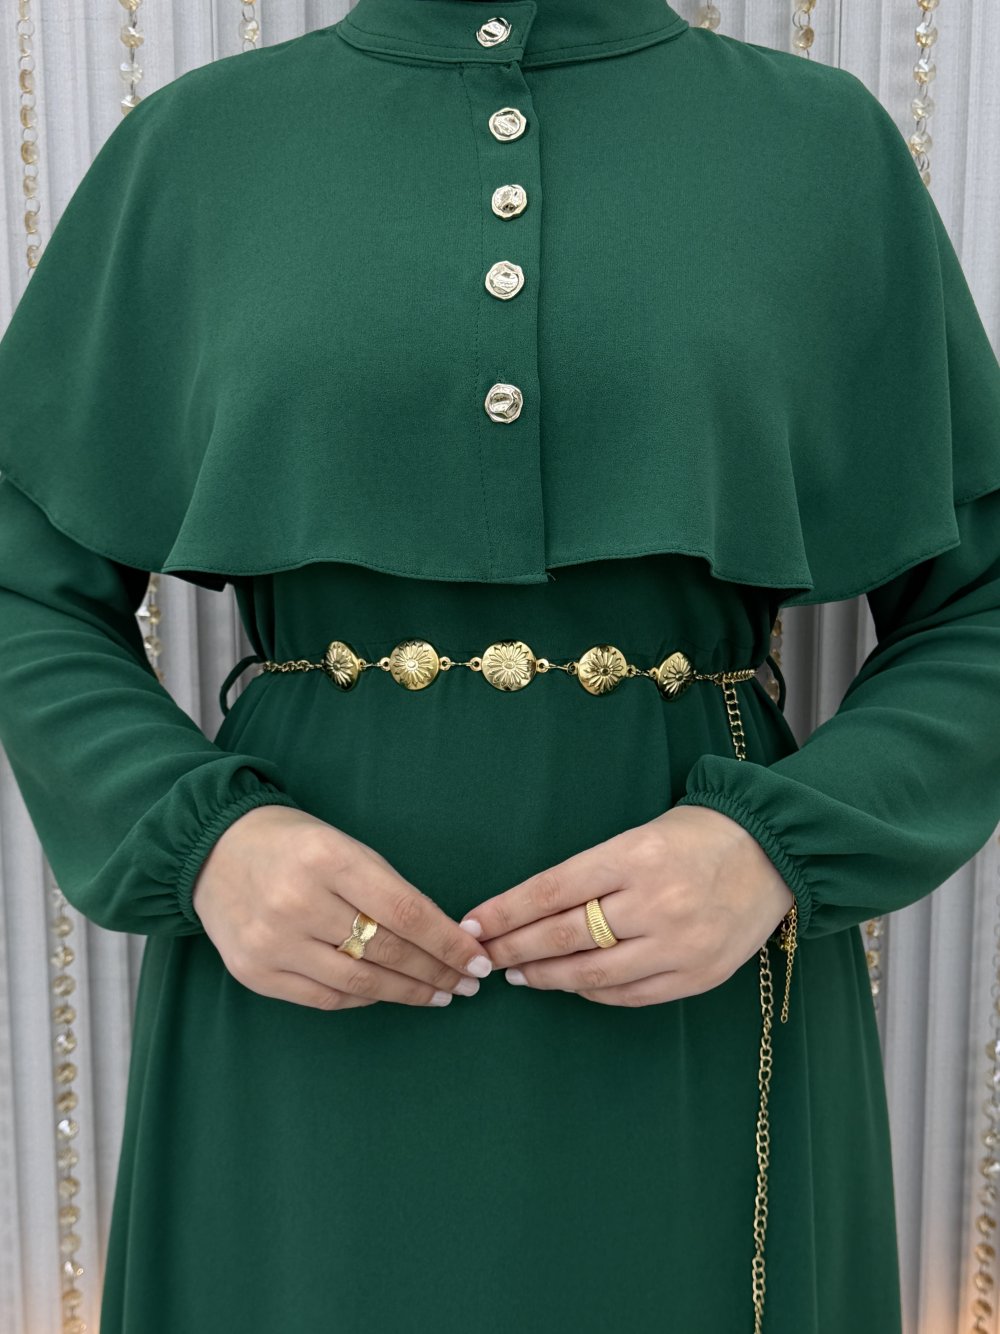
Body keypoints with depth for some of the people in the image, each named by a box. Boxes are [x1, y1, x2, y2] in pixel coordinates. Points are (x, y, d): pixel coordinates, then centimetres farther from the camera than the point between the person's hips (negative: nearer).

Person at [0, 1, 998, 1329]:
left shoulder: (829, 140, 2)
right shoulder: (198, 140, 2)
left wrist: (779, 847, -14)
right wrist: (199, 838, -12)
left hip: (696, 1022, 1)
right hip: (298, 1013, 0)